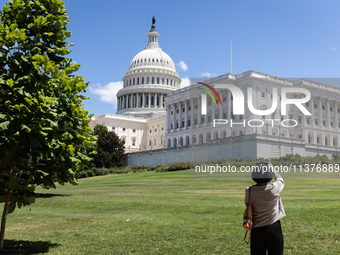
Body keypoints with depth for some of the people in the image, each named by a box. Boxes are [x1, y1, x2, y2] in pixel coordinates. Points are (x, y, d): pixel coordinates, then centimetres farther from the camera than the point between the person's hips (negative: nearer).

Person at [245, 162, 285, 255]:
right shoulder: (274, 188, -10)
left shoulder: (249, 191, -9)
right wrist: (273, 171, 31)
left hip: (257, 230, 1)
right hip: (274, 229, -1)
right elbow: (280, 180, 13)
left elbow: (248, 205, 4)